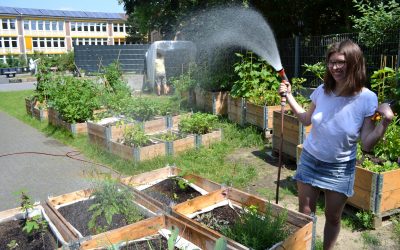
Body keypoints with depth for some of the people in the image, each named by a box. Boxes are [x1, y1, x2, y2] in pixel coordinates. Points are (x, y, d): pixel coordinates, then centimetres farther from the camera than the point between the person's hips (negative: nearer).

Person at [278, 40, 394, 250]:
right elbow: (306, 120, 10)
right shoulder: (322, 91, -8)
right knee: (304, 215, 11)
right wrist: (289, 96, 3)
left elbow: (367, 144, -15)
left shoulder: (367, 99, -16)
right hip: (310, 160, 2)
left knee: (333, 217, 13)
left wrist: (386, 121, -28)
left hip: (340, 168, -2)